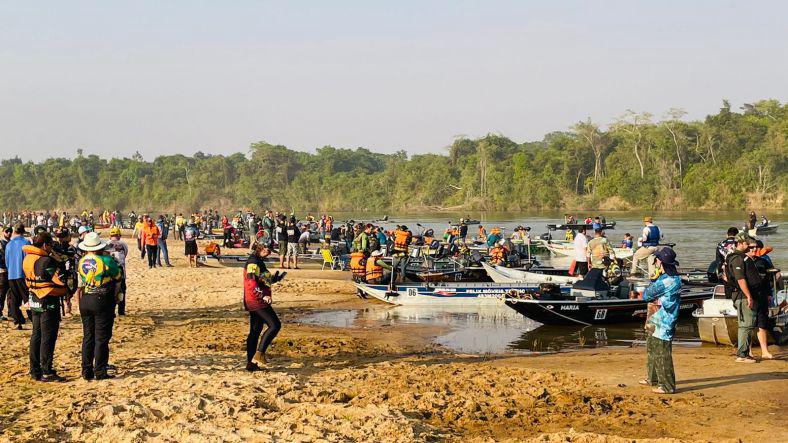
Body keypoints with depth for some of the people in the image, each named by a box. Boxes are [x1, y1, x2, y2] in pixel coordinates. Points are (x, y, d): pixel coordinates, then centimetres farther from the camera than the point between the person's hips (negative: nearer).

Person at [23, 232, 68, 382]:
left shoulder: (27, 259, 6)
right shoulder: (47, 261, -19)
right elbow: (60, 283, -16)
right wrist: (65, 292, 2)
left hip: (34, 302, 8)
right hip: (48, 303, -8)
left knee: (36, 335, 15)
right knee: (48, 337, -2)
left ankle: (35, 371, 20)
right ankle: (46, 373, -1)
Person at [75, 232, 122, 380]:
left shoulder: (81, 262, 2)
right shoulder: (106, 260, -13)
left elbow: (80, 286, 7)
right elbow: (118, 276, 3)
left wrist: (80, 305, 15)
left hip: (85, 300, 5)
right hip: (103, 301, -5)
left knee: (88, 337, 12)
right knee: (101, 338, 0)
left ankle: (87, 371, 14)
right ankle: (100, 372, 1)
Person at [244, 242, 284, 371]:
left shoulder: (258, 261, 18)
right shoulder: (253, 262, -14)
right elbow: (251, 282, -24)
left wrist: (275, 279, 16)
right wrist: (263, 295, -31)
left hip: (253, 302, 11)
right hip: (257, 301, -11)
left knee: (255, 331, 12)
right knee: (275, 325, -11)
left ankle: (251, 363, 15)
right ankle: (259, 353, -13)